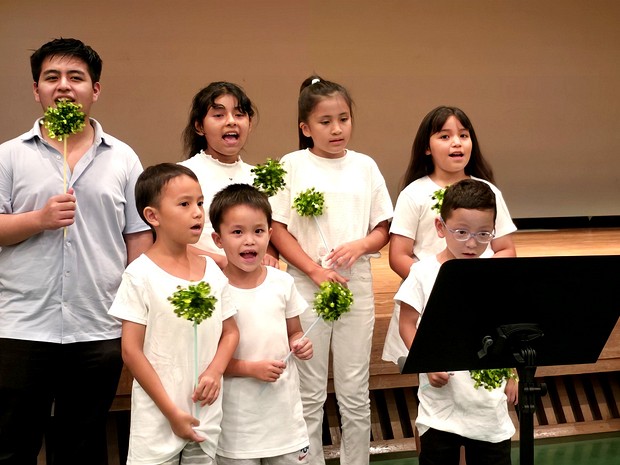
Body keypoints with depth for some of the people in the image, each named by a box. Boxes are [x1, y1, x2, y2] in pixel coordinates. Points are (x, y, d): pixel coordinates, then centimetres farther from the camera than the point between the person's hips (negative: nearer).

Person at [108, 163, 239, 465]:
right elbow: (131, 350, -10)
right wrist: (172, 412, -12)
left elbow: (230, 332, 12)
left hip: (207, 415, 4)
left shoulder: (212, 271, 5)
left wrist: (214, 372, -8)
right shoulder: (141, 275, -9)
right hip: (158, 420, -4)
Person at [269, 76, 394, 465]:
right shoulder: (292, 166, 0)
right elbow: (278, 230, -4)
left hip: (357, 286, 2)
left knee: (355, 393, 7)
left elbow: (382, 230, 9)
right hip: (306, 287, -2)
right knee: (310, 395, 6)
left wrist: (360, 245, -12)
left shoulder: (365, 166, 7)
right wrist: (316, 271, -13)